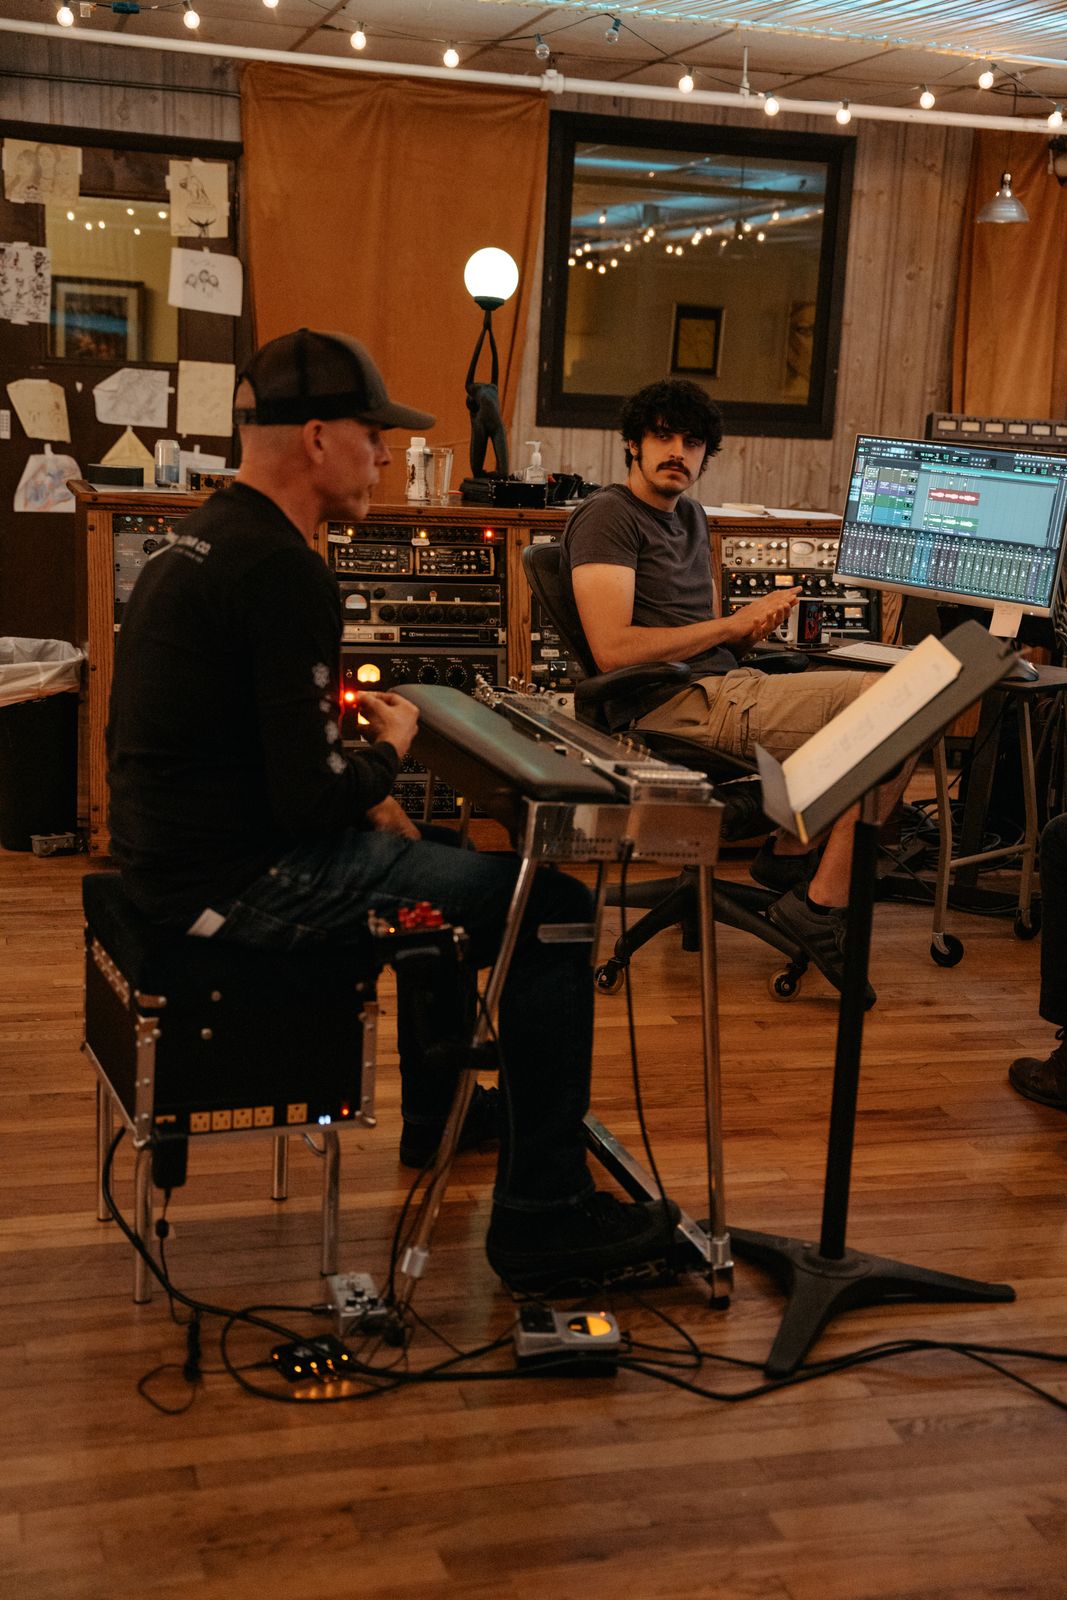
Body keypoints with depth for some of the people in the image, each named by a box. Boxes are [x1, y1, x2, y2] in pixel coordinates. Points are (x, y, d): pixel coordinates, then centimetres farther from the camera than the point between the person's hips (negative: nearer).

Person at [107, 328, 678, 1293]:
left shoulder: (199, 540, 11)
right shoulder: (283, 571, -20)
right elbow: (310, 798, -23)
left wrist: (363, 800, 11)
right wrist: (390, 749, -3)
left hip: (168, 849, 11)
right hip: (239, 884, -11)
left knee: (439, 856, 32)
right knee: (551, 905, -10)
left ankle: (438, 1113, 44)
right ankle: (542, 1215, -4)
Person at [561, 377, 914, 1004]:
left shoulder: (691, 516, 24)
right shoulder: (609, 516, -4)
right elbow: (613, 649, -17)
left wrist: (755, 628, 0)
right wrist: (733, 624, -10)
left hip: (728, 686, 9)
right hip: (681, 706, -9)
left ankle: (793, 852, 6)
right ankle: (823, 903, -13)